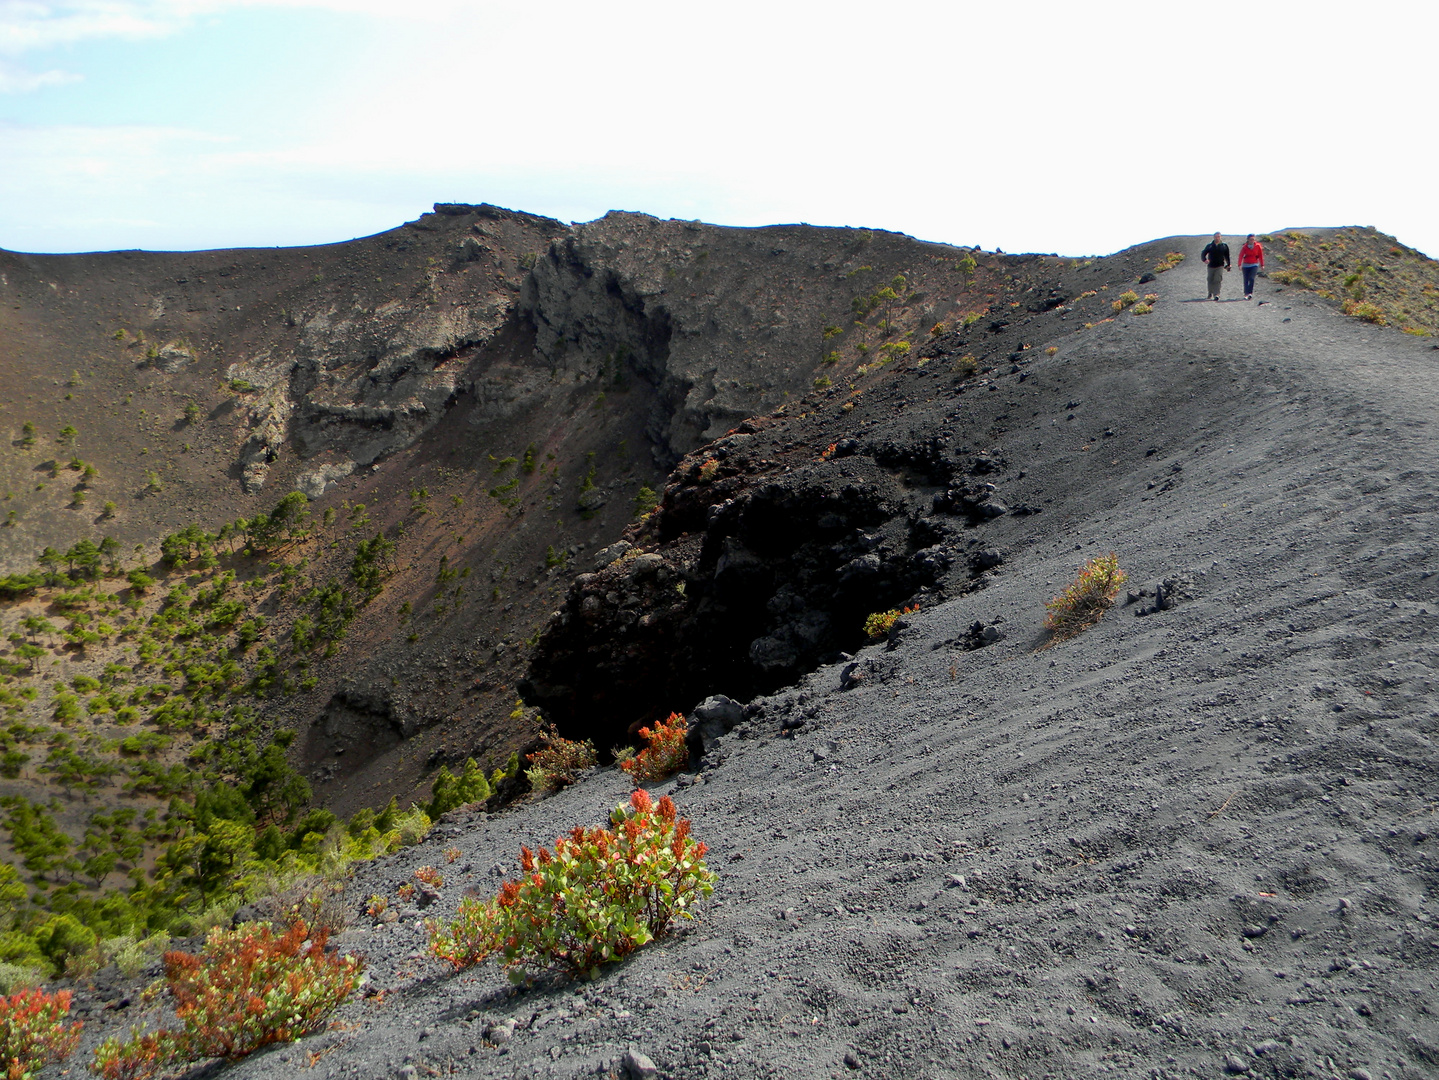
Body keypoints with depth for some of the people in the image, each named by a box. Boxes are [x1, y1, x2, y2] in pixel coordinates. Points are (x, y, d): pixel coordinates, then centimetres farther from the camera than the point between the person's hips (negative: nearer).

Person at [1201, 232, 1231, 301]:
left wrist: (1228, 265, 15)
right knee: (1210, 280, 10)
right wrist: (1205, 260, -22)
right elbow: (1203, 254, -1)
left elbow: (1227, 256, 14)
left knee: (1218, 280, -16)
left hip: (1220, 266, -1)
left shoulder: (1224, 246, 4)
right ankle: (1210, 294, 32)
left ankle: (1216, 294, -19)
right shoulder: (1209, 246, 3)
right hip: (1211, 266, 1)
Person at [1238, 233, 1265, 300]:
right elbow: (1241, 256, -16)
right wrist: (1239, 265, -30)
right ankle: (1246, 294, 9)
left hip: (1254, 265, -1)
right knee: (1246, 280, 1)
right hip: (1245, 265, 1)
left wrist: (1262, 264, 9)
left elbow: (1260, 255, 7)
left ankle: (1250, 293, -18)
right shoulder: (1245, 247, -5)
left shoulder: (1258, 246, -1)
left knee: (1252, 278, -17)